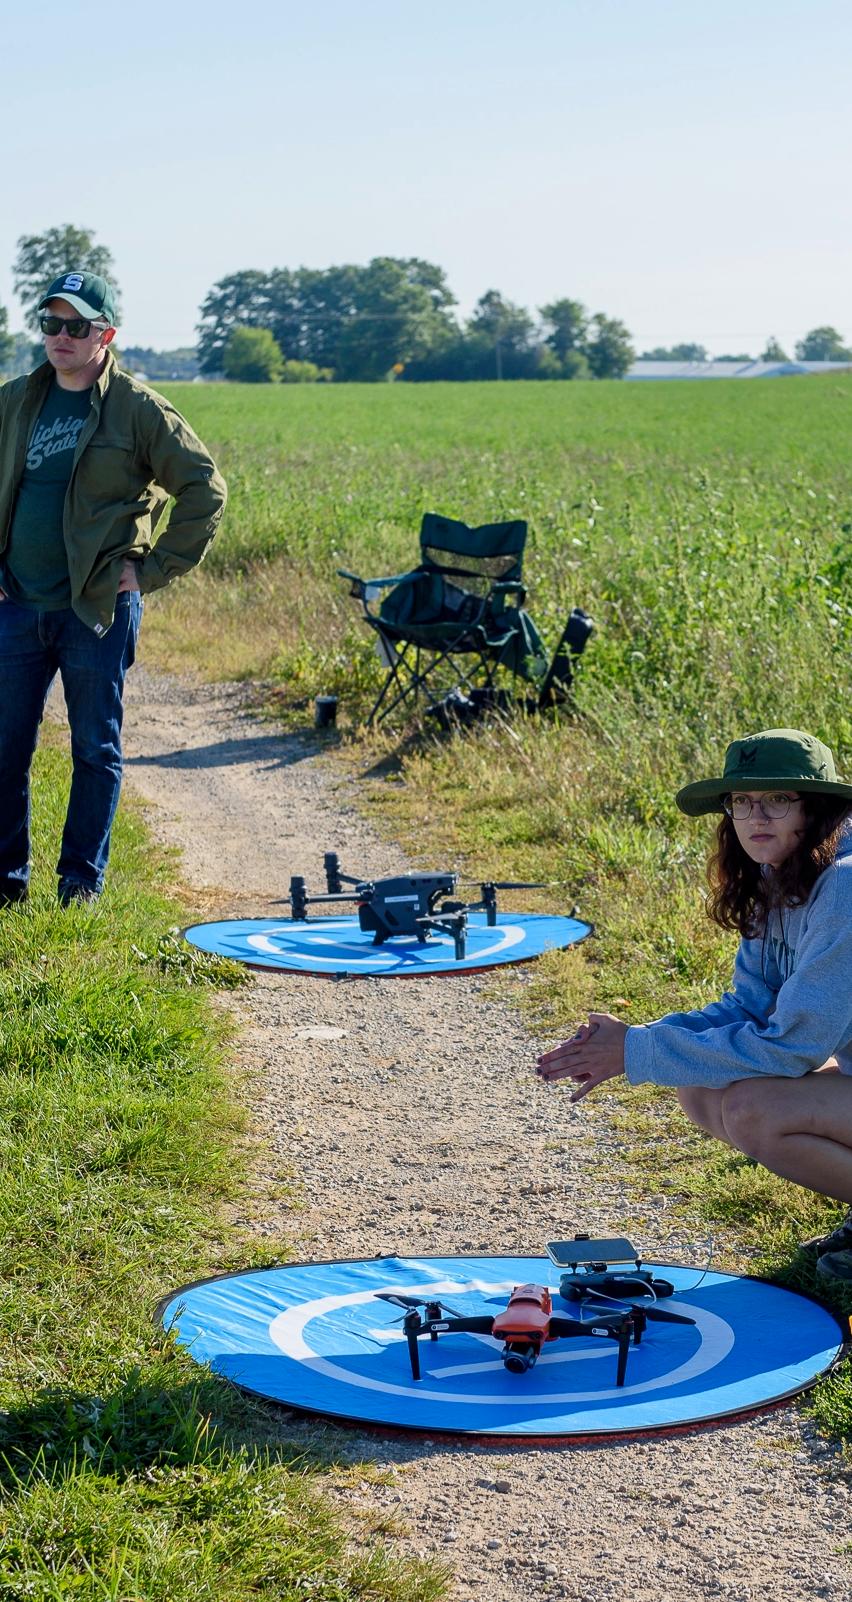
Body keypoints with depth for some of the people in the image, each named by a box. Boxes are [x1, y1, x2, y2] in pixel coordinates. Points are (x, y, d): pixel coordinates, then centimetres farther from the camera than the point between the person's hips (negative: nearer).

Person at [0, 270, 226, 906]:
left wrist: (154, 569, -6)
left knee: (96, 749, 5)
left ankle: (82, 880, 15)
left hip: (98, 608, -4)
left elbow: (205, 490, -3)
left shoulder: (139, 409, -4)